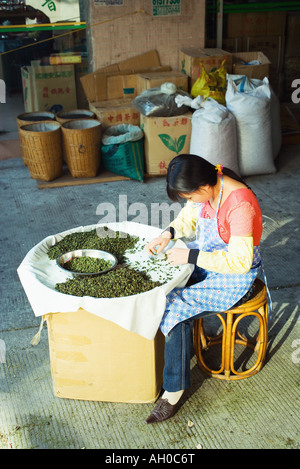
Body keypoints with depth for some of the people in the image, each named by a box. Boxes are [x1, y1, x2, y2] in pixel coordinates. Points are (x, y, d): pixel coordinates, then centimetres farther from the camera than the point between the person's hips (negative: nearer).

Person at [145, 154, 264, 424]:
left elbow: (239, 260, -31)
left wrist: (190, 256, -29)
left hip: (234, 278, -8)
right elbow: (189, 217, 13)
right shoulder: (206, 187, -6)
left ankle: (174, 391, -8)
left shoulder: (240, 204, -31)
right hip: (205, 262, 8)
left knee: (176, 309, -20)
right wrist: (168, 234, -6)